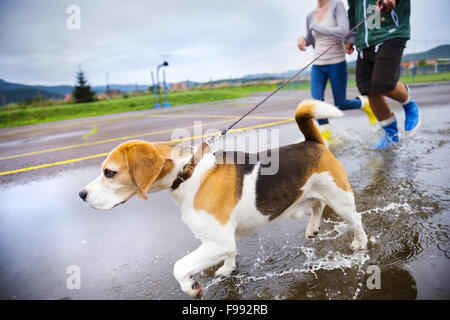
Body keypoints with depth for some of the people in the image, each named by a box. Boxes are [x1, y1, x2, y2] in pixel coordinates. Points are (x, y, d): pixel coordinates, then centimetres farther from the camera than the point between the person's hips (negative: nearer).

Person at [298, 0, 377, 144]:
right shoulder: (310, 16, 8)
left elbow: (343, 31, -23)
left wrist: (316, 27, -18)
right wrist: (302, 39, -3)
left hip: (337, 64, -4)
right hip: (317, 66, 4)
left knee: (341, 105, 1)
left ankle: (365, 104, 32)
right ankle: (325, 134, 4)